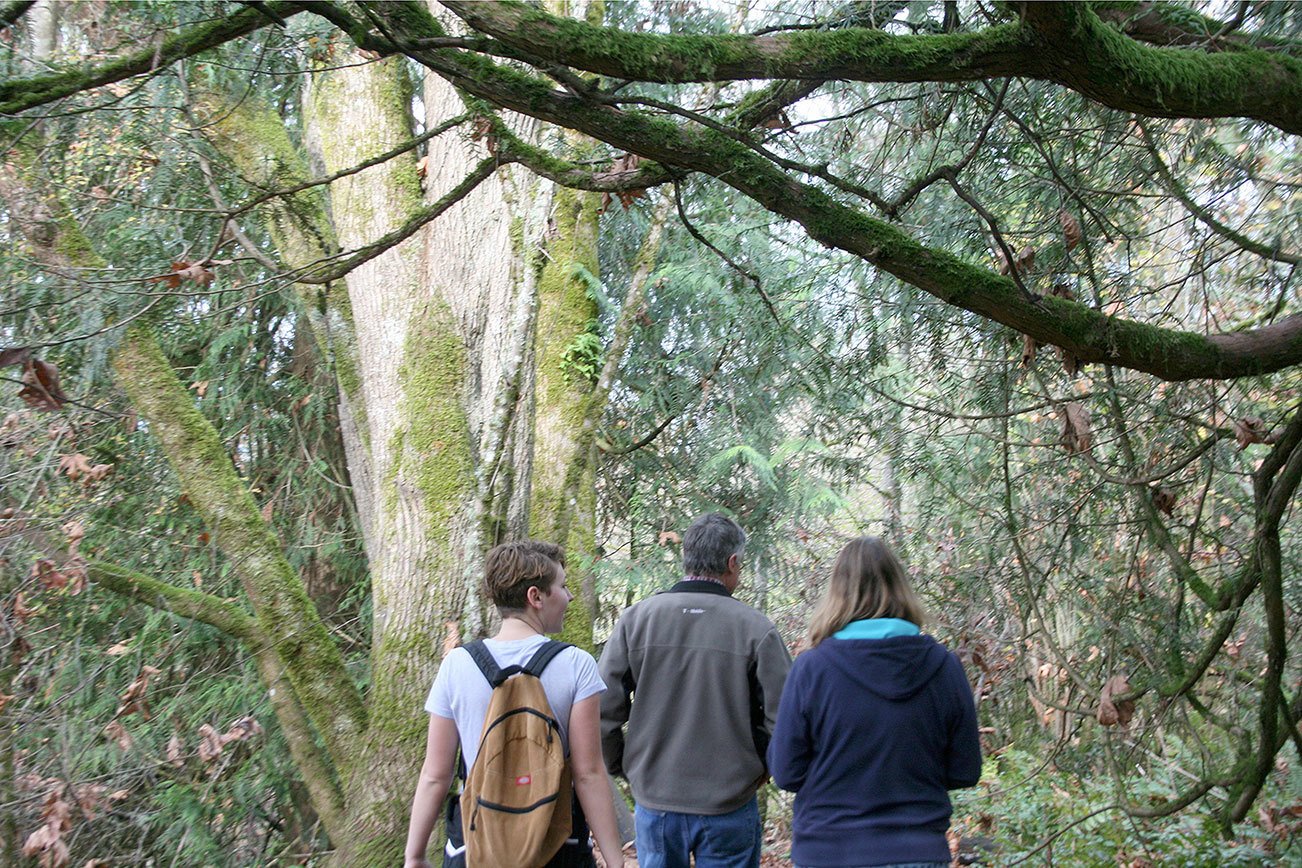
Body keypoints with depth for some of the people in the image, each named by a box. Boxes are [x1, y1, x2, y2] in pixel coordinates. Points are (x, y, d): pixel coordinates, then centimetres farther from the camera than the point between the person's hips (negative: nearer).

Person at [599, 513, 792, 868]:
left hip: (654, 802, 2)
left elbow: (601, 710, -5)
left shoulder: (636, 618, -5)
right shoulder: (755, 628, -11)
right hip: (729, 807, -2)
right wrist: (759, 769, 8)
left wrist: (625, 768, 10)